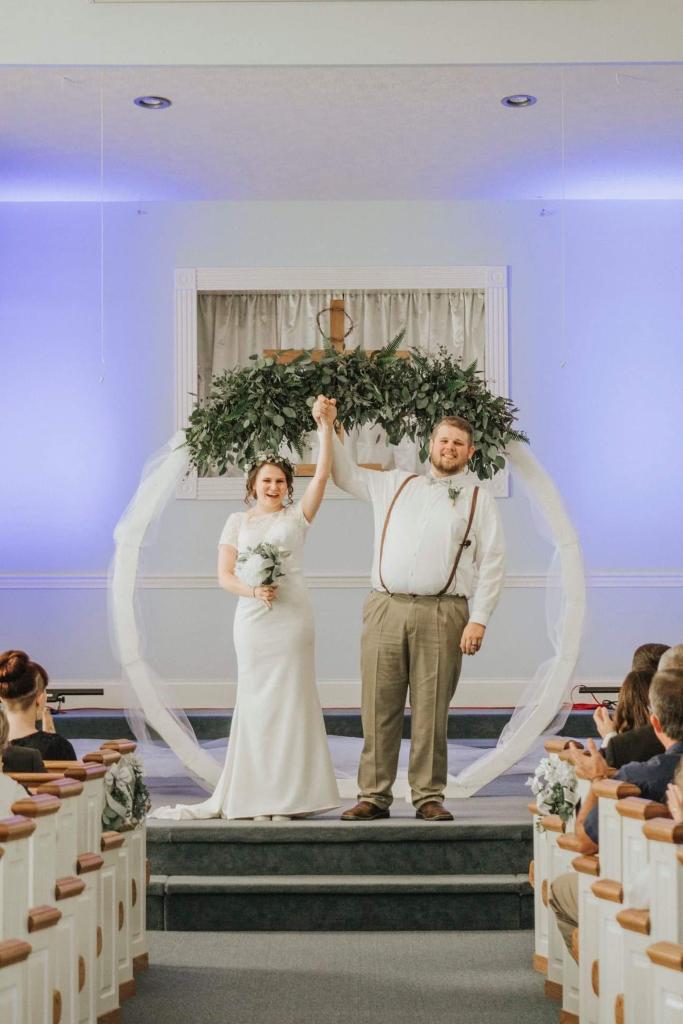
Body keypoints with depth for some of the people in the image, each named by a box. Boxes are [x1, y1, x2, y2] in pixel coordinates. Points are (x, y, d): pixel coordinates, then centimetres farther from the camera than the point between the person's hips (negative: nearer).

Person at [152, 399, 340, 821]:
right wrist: (252, 590, -14)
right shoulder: (238, 521, 11)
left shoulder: (297, 516, 8)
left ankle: (288, 794, 4)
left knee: (290, 698, -2)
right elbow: (224, 575, 4)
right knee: (256, 699, 2)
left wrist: (325, 426, -7)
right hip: (252, 618, 1)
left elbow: (323, 473, -2)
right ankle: (257, 795, 8)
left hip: (292, 615, -1)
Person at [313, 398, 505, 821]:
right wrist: (328, 427, 23)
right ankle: (374, 796, 5)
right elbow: (347, 474, 32)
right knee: (379, 708, 0)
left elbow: (492, 564, 3)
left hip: (441, 615, -2)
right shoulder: (396, 484, 19)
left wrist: (478, 620, -6)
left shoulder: (478, 499, 9)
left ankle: (429, 797, 6)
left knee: (431, 712, -2)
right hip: (385, 609, 2)